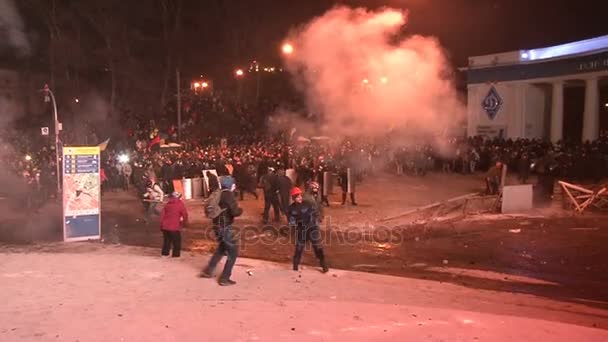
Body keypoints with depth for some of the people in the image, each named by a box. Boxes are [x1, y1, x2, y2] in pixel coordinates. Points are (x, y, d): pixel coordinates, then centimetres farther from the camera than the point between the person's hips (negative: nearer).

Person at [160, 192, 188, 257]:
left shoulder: (167, 204, 12)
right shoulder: (180, 204, -3)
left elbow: (162, 214, 10)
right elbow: (185, 214, -5)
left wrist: (161, 225, 16)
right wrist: (185, 223, 10)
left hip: (165, 226, 5)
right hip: (175, 227, -5)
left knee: (167, 240, 19)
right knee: (176, 241, 7)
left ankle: (165, 252, 23)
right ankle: (176, 254, 7)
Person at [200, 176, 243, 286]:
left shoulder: (219, 194, 8)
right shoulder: (229, 195, -17)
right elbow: (235, 212, -25)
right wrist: (240, 210, -5)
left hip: (218, 226, 9)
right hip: (225, 228, -9)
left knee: (221, 249, 28)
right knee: (233, 252, 3)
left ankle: (208, 271, 30)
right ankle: (224, 278, 6)